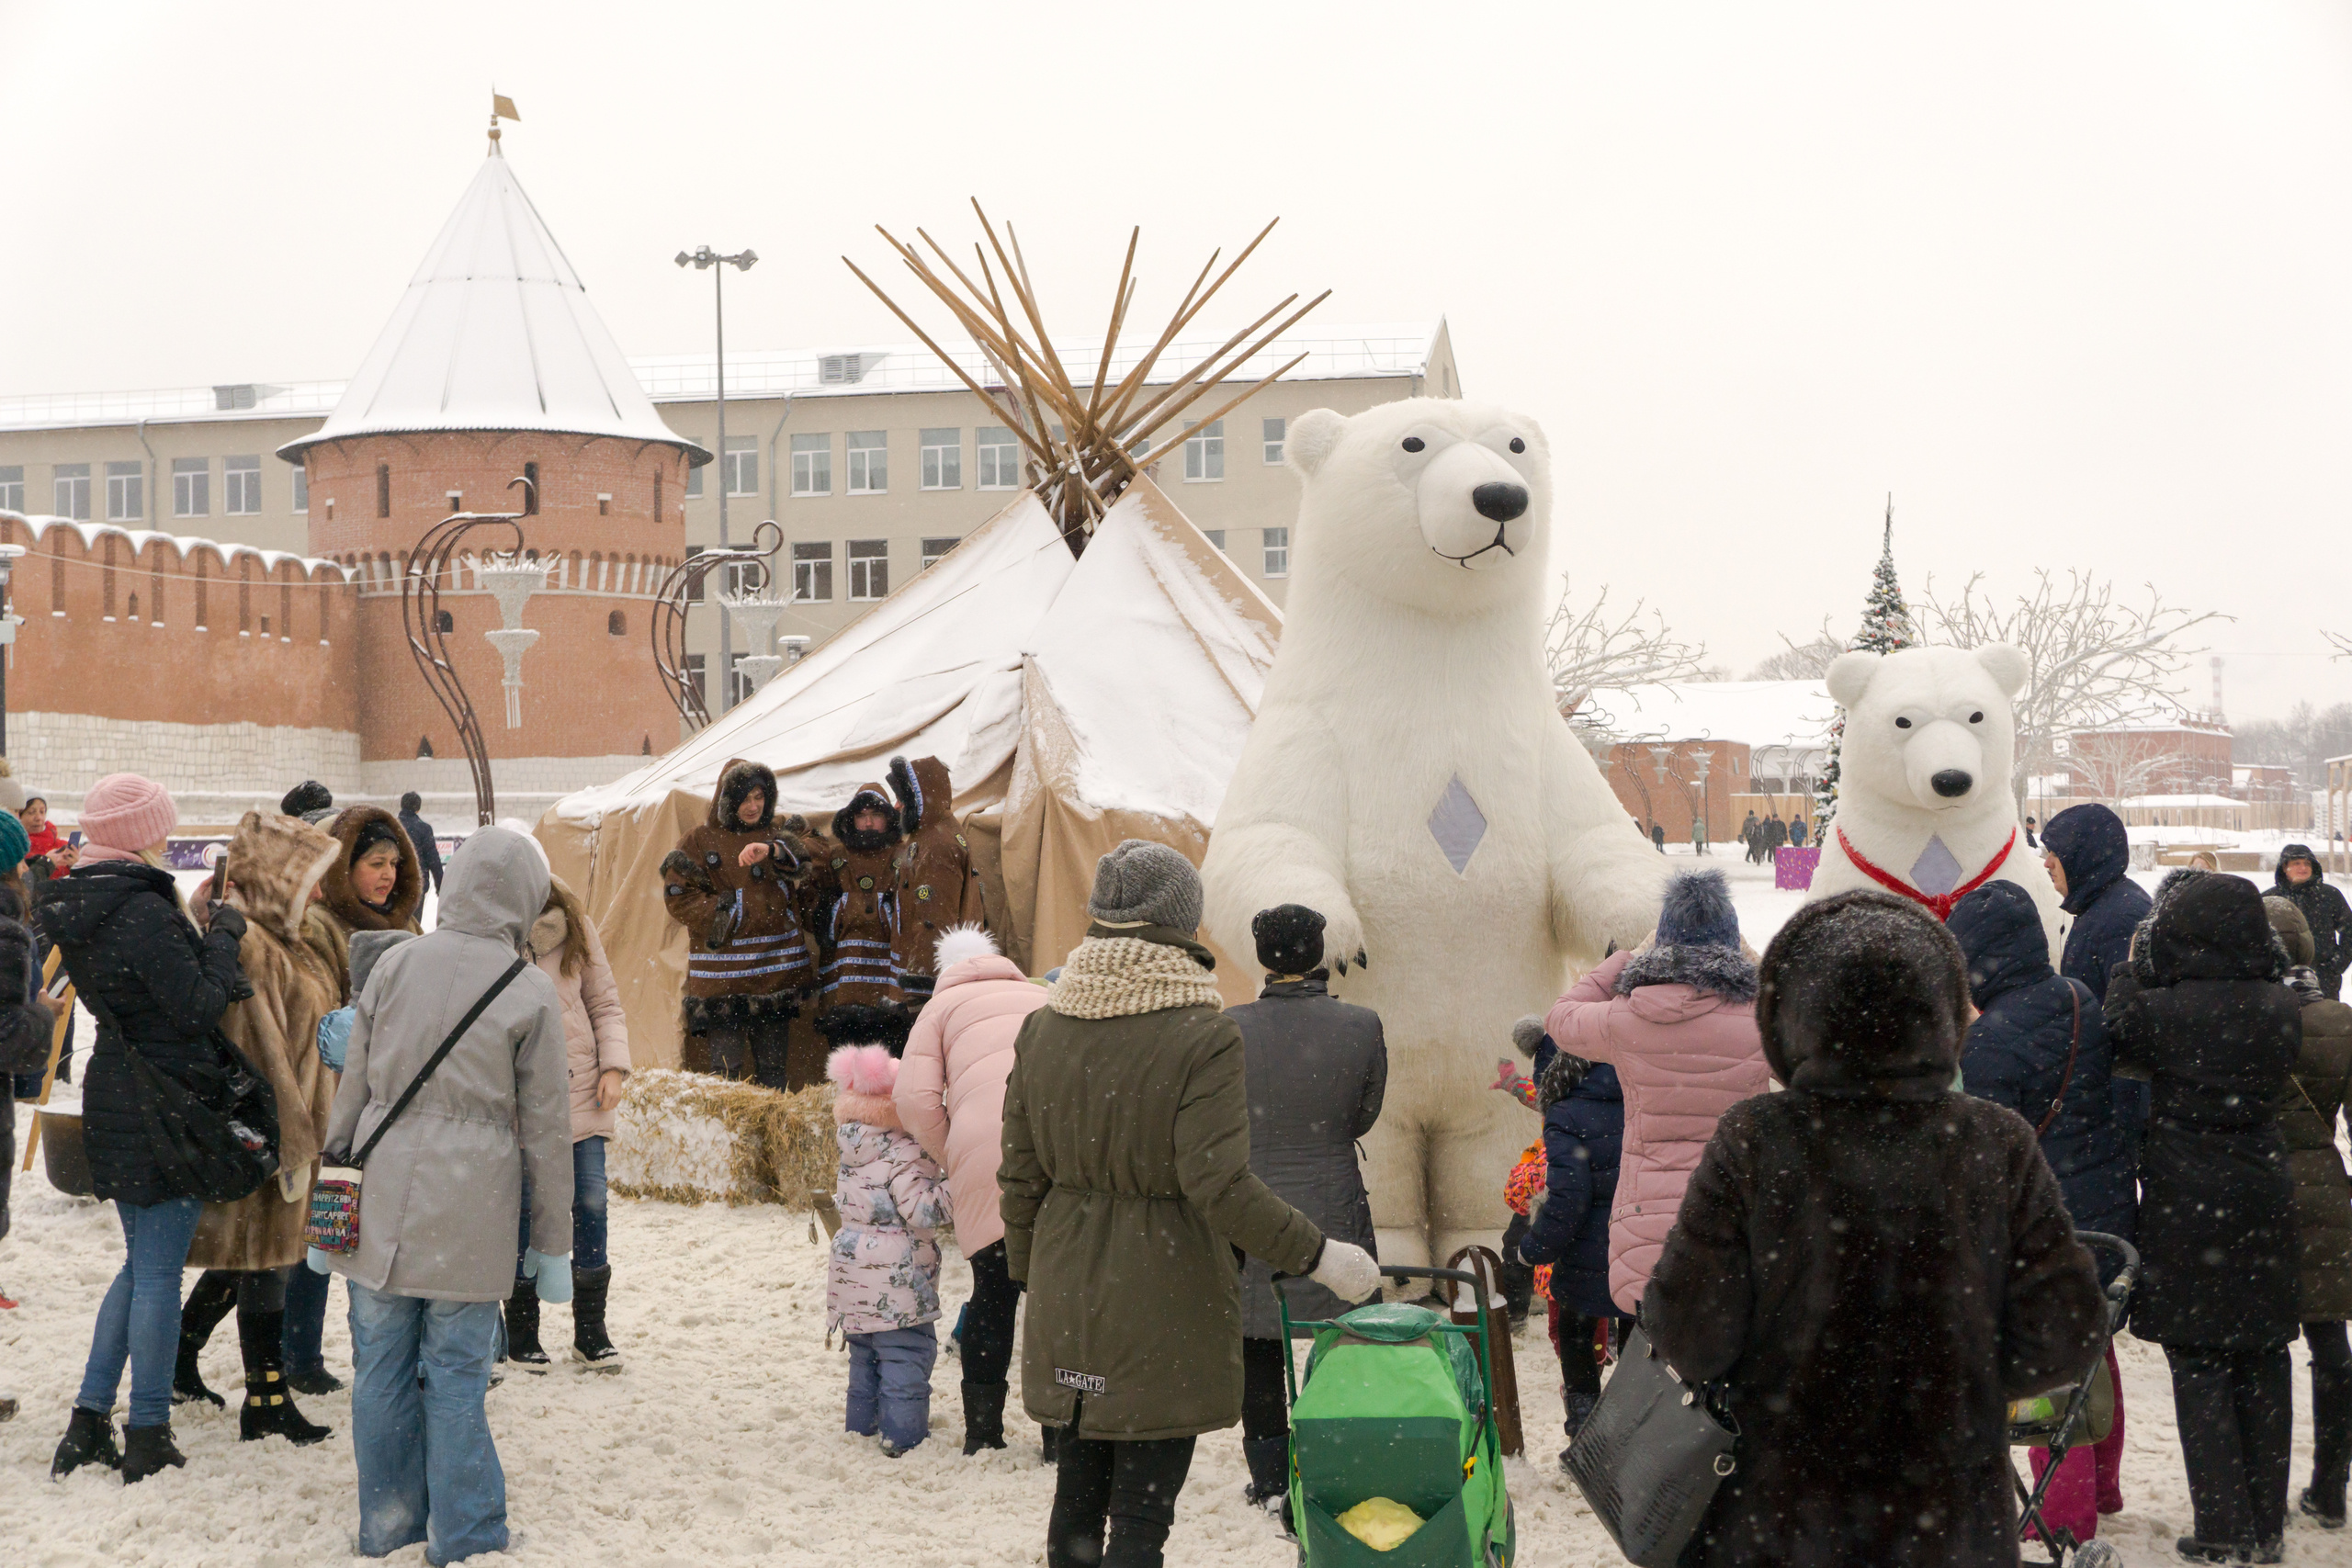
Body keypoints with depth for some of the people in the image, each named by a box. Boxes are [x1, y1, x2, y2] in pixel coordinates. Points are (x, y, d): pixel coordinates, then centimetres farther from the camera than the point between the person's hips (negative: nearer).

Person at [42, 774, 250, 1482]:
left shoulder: (79, 905, 8)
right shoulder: (143, 911, -21)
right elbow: (199, 1006, -19)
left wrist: (196, 929, 8)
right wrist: (223, 934, -7)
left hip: (114, 1098, 9)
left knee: (142, 1263, 20)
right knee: (159, 1270, 1)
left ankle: (89, 1422, 19)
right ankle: (148, 1437, 8)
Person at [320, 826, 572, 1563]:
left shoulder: (395, 964, 1)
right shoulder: (531, 992, -5)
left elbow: (352, 1089, 6)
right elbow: (545, 1128, -1)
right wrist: (552, 1244, 6)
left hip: (380, 1204, 3)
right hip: (470, 1212, -3)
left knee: (382, 1368, 11)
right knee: (456, 1376, 5)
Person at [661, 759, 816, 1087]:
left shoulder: (778, 831, 11)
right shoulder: (700, 841, 5)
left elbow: (804, 861, -11)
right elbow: (679, 900, 2)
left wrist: (772, 850, -33)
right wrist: (733, 913, -8)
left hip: (776, 970, 2)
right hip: (721, 971, -2)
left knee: (774, 1069, 6)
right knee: (725, 1069, -6)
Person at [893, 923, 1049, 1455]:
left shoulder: (944, 1006, 22)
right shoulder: (1046, 998, 32)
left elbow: (915, 1098, 6)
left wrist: (953, 1160, 18)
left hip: (986, 1151, -2)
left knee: (992, 1296, 9)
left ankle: (983, 1434, 13)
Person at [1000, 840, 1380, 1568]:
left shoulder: (1043, 1025, 0)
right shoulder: (1204, 1036, -17)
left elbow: (1021, 1178, 6)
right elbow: (1221, 1187, -22)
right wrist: (1319, 1255, -13)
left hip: (1066, 1301, 5)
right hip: (1165, 1306, -5)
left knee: (1077, 1492, 18)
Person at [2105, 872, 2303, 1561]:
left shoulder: (2169, 1008, -18)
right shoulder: (2281, 1006, -3)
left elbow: (2120, 1034, 0)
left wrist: (2133, 967, 11)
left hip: (2187, 1203, -4)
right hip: (2264, 1198, 5)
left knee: (2199, 1365, 5)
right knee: (2263, 1362, 13)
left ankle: (2225, 1529, 4)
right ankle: (2267, 1527, 20)